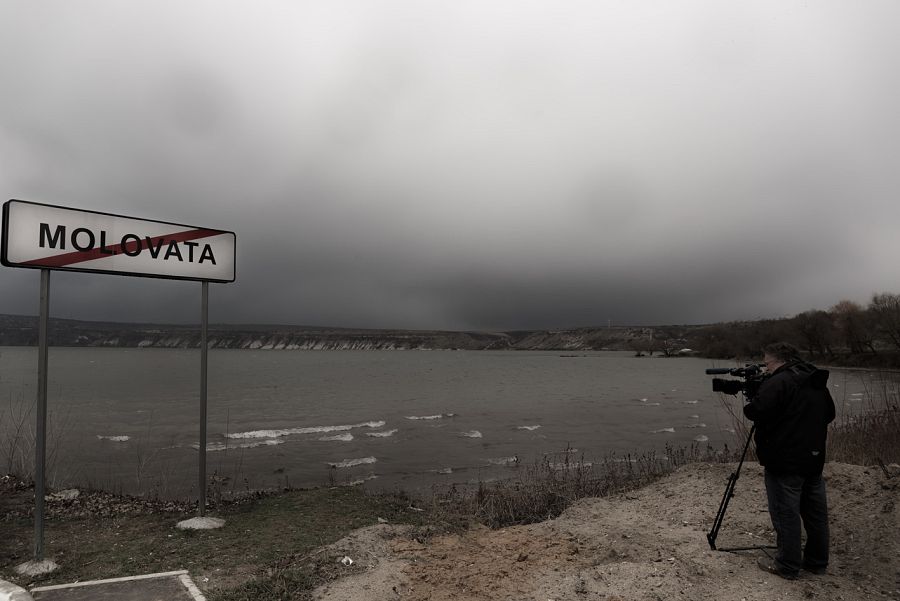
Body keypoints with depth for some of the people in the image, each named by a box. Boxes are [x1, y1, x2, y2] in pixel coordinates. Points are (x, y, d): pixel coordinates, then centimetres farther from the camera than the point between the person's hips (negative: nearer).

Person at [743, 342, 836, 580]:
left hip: (785, 463, -8)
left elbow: (756, 411, -25)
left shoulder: (778, 382, -17)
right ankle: (817, 561, 28)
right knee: (816, 513, 16)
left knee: (786, 514, 1)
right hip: (814, 459, 8)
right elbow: (829, 415, 21)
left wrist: (749, 404, -5)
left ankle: (788, 566, 9)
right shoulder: (817, 383, 9)